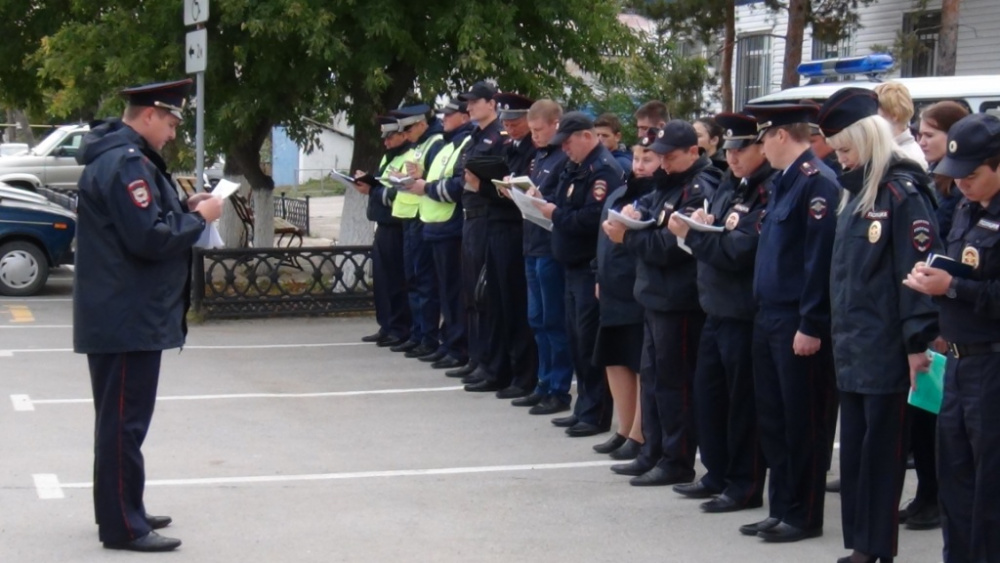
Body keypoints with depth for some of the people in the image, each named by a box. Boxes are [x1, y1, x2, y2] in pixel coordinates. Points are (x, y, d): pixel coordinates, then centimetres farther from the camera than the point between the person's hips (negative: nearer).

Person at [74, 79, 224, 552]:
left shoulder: (122, 156, 15)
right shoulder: (125, 162, -19)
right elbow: (150, 238, -25)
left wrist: (184, 209, 8)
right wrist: (199, 218, -11)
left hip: (121, 314, 11)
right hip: (127, 317, -11)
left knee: (119, 419, 17)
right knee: (124, 422, -6)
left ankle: (120, 511, 27)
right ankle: (122, 526, -1)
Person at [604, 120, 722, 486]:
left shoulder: (699, 191, -16)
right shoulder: (670, 184, 14)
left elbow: (670, 246, -21)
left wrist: (626, 237, -17)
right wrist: (634, 211, -2)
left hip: (679, 301, -10)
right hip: (655, 295, 10)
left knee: (673, 380, -3)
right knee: (651, 376, 15)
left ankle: (678, 462, 5)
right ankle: (653, 454, 25)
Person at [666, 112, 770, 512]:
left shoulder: (769, 193, -16)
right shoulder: (731, 186, 12)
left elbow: (739, 253, -22)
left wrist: (692, 233, -17)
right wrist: (701, 225, -4)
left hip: (745, 314, -9)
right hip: (716, 308, 9)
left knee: (743, 403, 1)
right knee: (708, 393, 15)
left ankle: (745, 486, 13)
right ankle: (718, 475, 28)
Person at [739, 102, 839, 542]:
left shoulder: (818, 182, -15)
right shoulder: (783, 180, 15)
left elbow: (820, 258, -20)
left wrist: (810, 326, -20)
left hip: (799, 324, -10)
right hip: (770, 317, 10)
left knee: (803, 423, 1)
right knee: (772, 419, 14)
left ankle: (804, 516, 11)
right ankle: (781, 509, 23)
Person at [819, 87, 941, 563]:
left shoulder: (902, 192, -12)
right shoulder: (856, 192, 15)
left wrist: (918, 343, -19)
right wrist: (839, 330, 15)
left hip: (886, 349, -8)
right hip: (852, 346, 8)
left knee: (882, 449, -1)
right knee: (854, 448, 11)